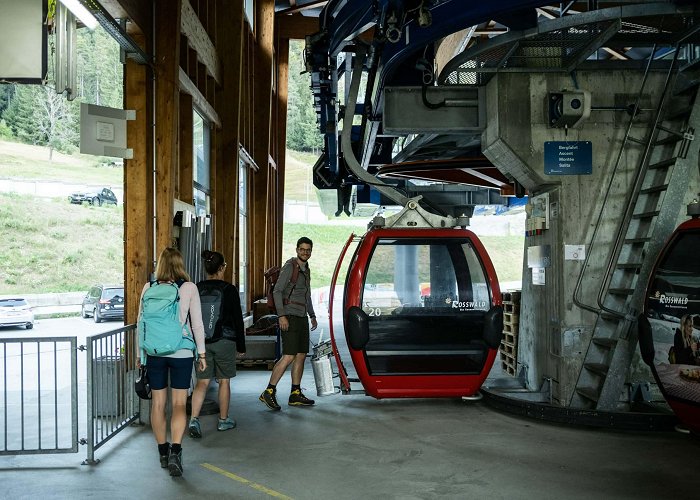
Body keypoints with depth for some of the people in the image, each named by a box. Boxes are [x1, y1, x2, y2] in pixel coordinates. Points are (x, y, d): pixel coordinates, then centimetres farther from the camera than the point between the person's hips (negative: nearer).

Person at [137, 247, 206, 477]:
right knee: (179, 403, 3)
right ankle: (175, 452, -12)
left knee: (158, 403, 12)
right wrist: (202, 352, 6)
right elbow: (197, 323, -2)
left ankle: (163, 453, 22)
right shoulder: (189, 287, -4)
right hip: (182, 353, -1)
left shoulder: (149, 287, -1)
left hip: (154, 352, 2)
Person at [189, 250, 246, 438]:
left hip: (201, 341, 3)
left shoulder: (196, 289, 0)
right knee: (224, 381, 11)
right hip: (225, 341, -3)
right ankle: (223, 420, 22)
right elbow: (238, 319, -6)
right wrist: (241, 346, 3)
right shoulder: (229, 290, -9)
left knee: (202, 382, 5)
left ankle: (194, 419, -11)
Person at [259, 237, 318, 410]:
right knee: (289, 357, -15)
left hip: (302, 318, 9)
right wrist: (281, 315, -22)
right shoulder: (289, 267, -9)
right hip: (290, 317, -9)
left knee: (301, 356, 9)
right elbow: (277, 291, -15)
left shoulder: (306, 270, 17)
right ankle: (269, 392, -10)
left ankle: (295, 394, 15)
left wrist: (312, 316, 26)